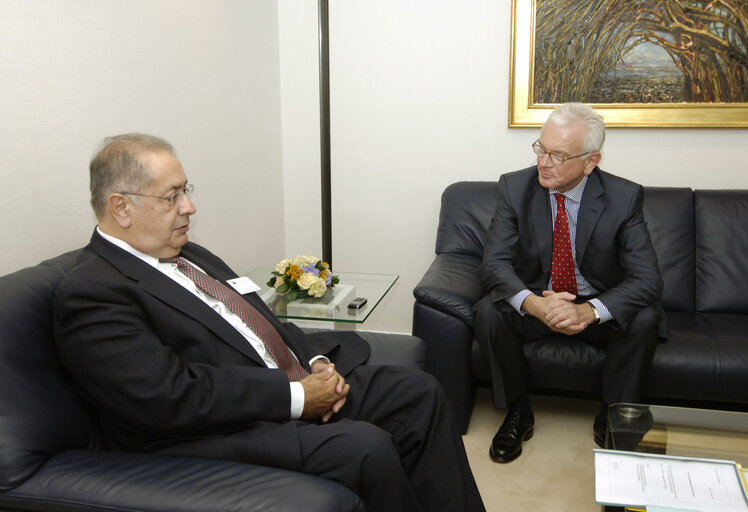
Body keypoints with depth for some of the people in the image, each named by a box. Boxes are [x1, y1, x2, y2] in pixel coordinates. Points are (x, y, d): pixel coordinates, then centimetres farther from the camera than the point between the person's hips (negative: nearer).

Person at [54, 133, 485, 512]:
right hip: (222, 433, -9)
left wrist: (317, 361, 0)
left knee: (419, 392, 2)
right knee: (366, 448, -29)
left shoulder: (188, 255, 16)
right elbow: (172, 397, -23)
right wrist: (297, 396, -19)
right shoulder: (90, 292, -13)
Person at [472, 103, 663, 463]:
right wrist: (533, 303, -38)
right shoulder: (515, 187, -11)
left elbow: (647, 278, -19)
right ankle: (518, 412, -5)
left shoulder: (624, 197, -14)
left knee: (644, 318, -29)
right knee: (488, 312, -28)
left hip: (599, 311, 0)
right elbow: (494, 262, -16)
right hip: (534, 304, 1)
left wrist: (589, 310, -39)